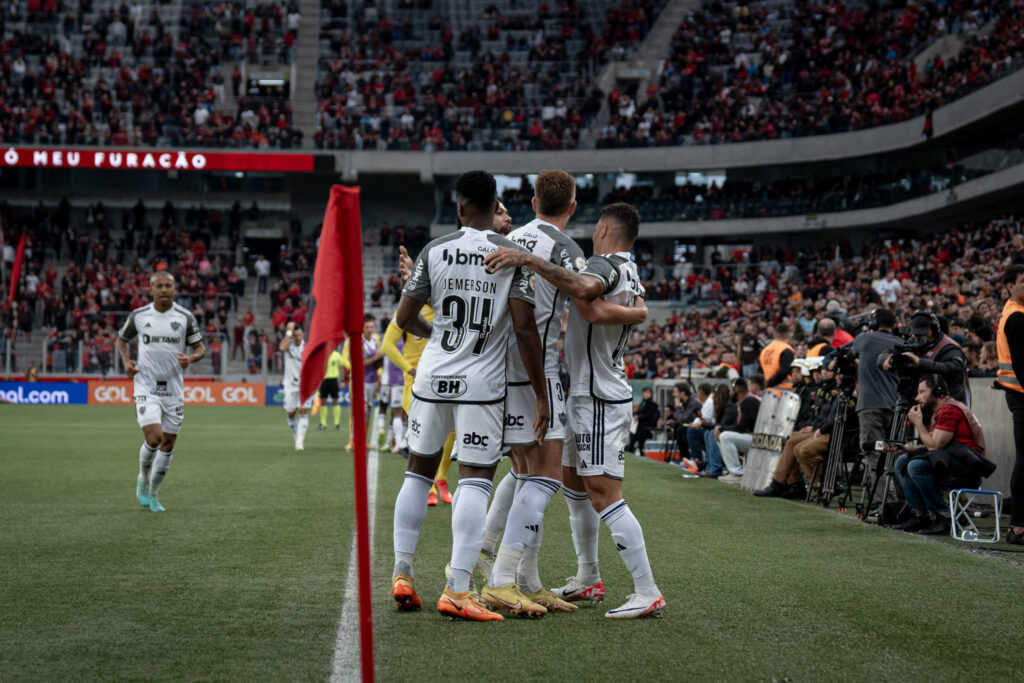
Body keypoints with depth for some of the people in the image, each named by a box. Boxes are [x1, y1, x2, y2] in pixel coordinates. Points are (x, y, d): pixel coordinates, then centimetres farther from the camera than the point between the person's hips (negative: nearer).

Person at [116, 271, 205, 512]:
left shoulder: (185, 317, -1)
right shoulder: (138, 316, 0)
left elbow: (200, 347, 5)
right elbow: (122, 339, 16)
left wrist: (190, 358, -17)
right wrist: (126, 361, -2)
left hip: (174, 389, 2)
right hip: (146, 387, -2)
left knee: (168, 444, 6)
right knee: (153, 438, -18)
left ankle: (153, 493, 25)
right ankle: (143, 479, 12)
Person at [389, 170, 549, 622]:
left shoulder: (434, 252, 1)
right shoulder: (514, 257, -4)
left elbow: (404, 318, 6)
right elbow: (525, 329, -11)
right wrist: (541, 395, -6)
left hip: (432, 379, 2)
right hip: (482, 385, -2)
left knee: (419, 471, 17)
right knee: (475, 481, -2)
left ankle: (402, 576, 19)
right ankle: (457, 590, -9)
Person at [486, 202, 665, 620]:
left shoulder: (605, 264, -15)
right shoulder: (631, 275, 16)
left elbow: (582, 288, -38)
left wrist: (527, 259, -40)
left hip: (599, 400, -10)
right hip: (590, 395, 10)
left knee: (604, 495, -12)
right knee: (573, 483, 20)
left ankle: (648, 593, -12)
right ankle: (587, 578, 30)